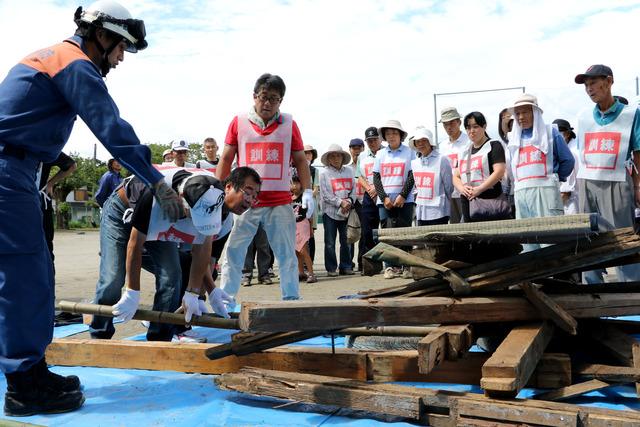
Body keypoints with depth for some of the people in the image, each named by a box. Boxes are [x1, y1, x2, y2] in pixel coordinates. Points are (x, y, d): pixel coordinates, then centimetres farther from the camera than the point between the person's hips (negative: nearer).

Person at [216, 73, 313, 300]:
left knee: (287, 255, 6)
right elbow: (226, 158, 8)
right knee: (233, 253, 3)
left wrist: (307, 191, 0)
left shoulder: (289, 124, 6)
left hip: (281, 203, 0)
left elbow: (300, 160, 9)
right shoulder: (239, 122, 5)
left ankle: (292, 299, 17)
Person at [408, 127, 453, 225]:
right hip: (421, 213, 6)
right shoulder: (414, 163, 10)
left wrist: (441, 202, 5)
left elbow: (449, 186, -3)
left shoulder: (441, 160, -8)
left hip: (438, 212, -6)